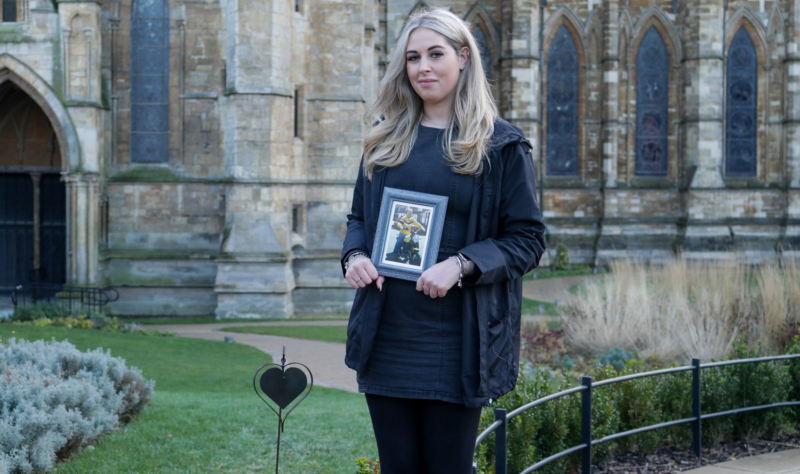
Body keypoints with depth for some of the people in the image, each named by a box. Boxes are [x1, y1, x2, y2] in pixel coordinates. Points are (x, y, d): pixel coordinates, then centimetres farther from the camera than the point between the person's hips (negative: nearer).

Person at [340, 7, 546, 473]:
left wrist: (461, 264, -19)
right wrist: (355, 255, -3)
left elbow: (528, 238, -4)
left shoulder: (501, 144, -2)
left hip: (456, 342, -4)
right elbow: (359, 217, 19)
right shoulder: (386, 138, 11)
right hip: (387, 338, 4)